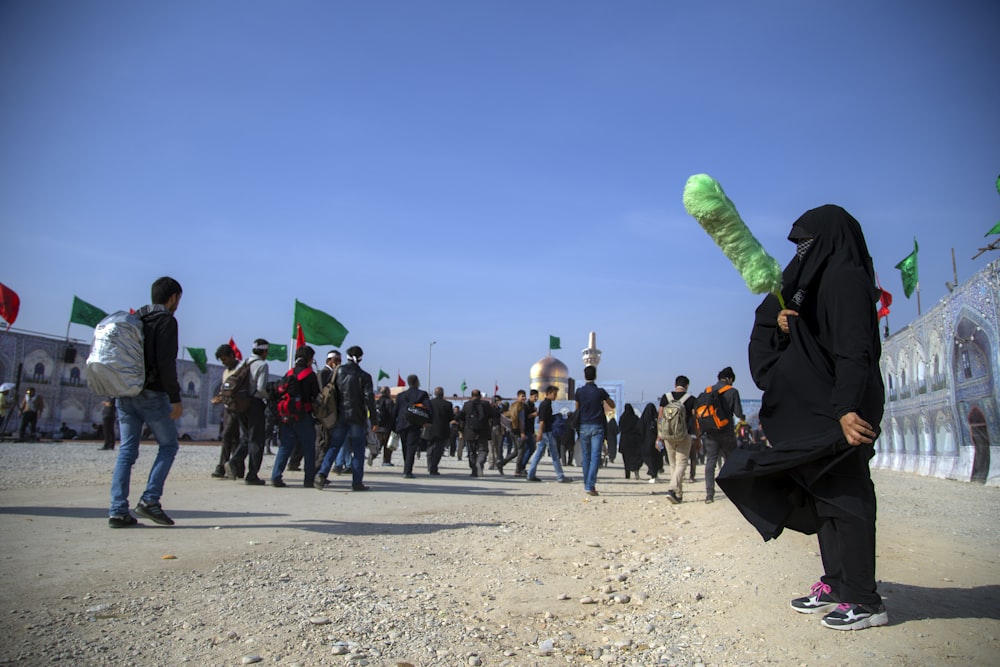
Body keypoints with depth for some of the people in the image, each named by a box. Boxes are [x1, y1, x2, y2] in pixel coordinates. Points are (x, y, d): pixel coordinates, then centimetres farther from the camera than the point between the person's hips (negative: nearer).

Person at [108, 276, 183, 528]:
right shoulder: (166, 320, -7)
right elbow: (166, 363, -16)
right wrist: (175, 399, -15)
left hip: (125, 394, 7)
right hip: (151, 394, -7)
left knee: (127, 450, 8)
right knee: (168, 445, 5)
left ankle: (118, 511, 5)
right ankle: (149, 500, -5)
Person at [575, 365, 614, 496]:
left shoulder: (579, 392, 0)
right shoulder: (600, 391, -4)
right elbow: (612, 406, 9)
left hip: (584, 427, 2)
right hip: (597, 426, -2)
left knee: (585, 456, 13)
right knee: (595, 456, -5)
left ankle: (587, 485, 20)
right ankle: (590, 485, -16)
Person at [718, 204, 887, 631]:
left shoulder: (845, 278, -11)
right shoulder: (816, 280, 19)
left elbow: (855, 349, -21)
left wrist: (847, 409, -29)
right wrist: (779, 321, -4)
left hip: (838, 408, -10)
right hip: (810, 409, 10)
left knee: (843, 495, -6)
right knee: (821, 494, 11)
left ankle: (864, 600, 1)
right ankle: (835, 585, 19)